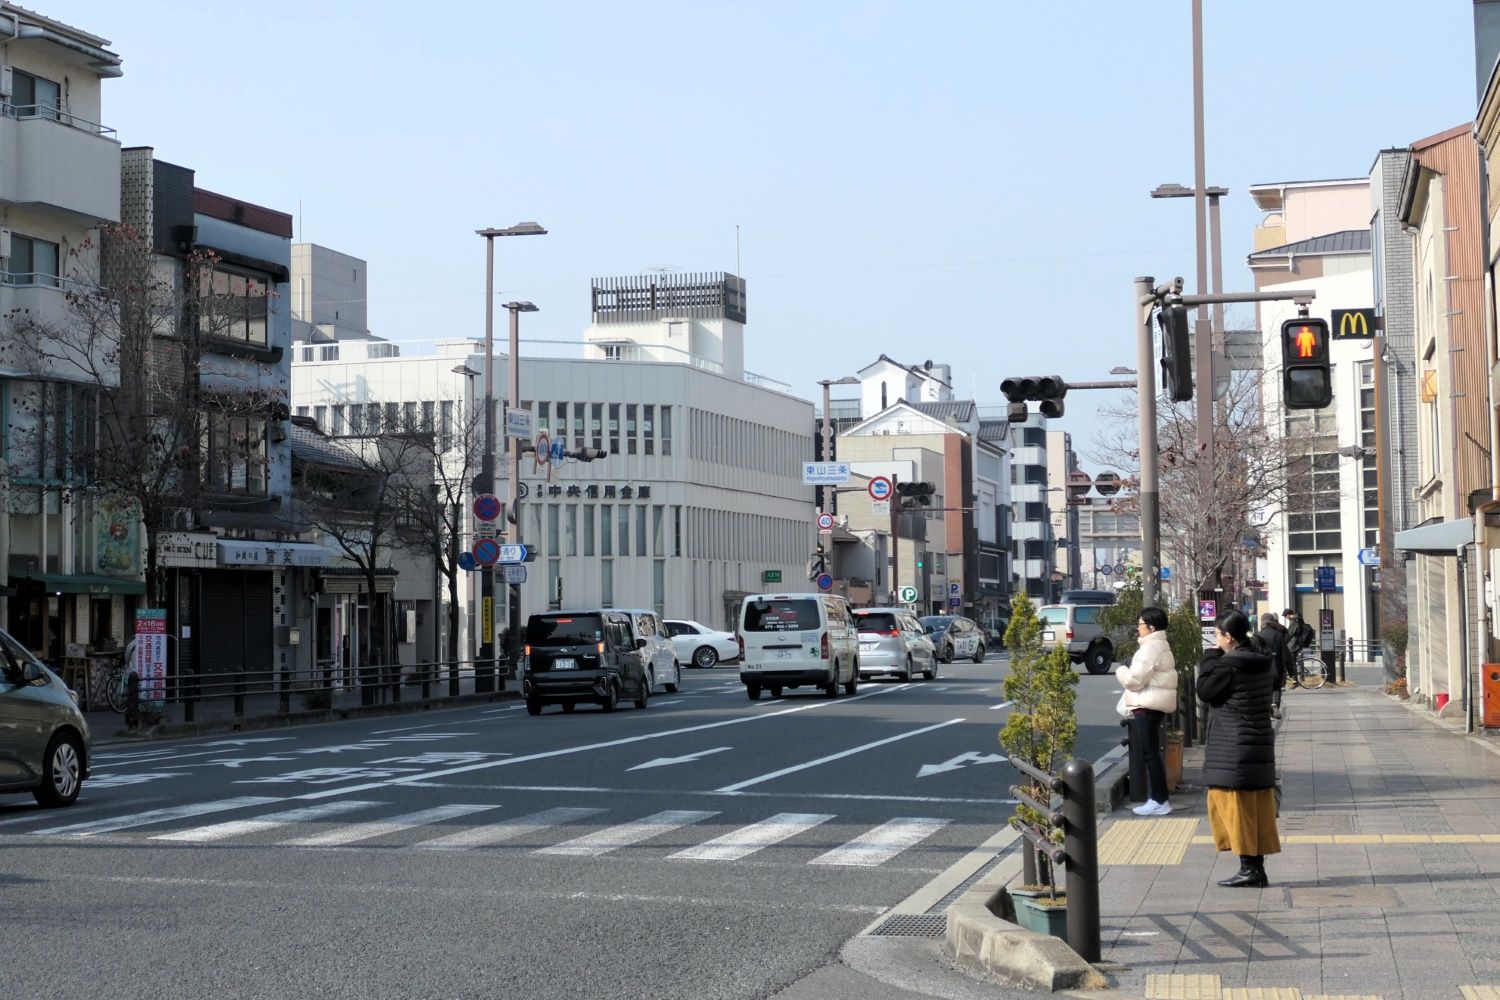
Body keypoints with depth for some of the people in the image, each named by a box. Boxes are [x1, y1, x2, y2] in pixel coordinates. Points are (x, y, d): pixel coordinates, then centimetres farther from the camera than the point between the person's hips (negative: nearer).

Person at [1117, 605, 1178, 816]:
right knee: (1152, 753, 15)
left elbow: (1134, 680, -19)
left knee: (1150, 754, -7)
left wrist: (1121, 670, -2)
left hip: (1148, 707, -11)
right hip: (1153, 705, 11)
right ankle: (1159, 797, 19)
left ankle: (1160, 801, -6)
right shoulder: (1160, 645, 17)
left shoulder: (1151, 648, -17)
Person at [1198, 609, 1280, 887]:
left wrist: (1208, 662, 1)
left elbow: (1204, 691, -10)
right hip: (1261, 745, 8)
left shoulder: (1227, 665, -15)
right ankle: (1257, 869, 13)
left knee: (1235, 806, -1)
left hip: (1232, 749, -8)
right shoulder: (1264, 664, 8)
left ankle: (1248, 867, -3)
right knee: (1258, 809, 10)